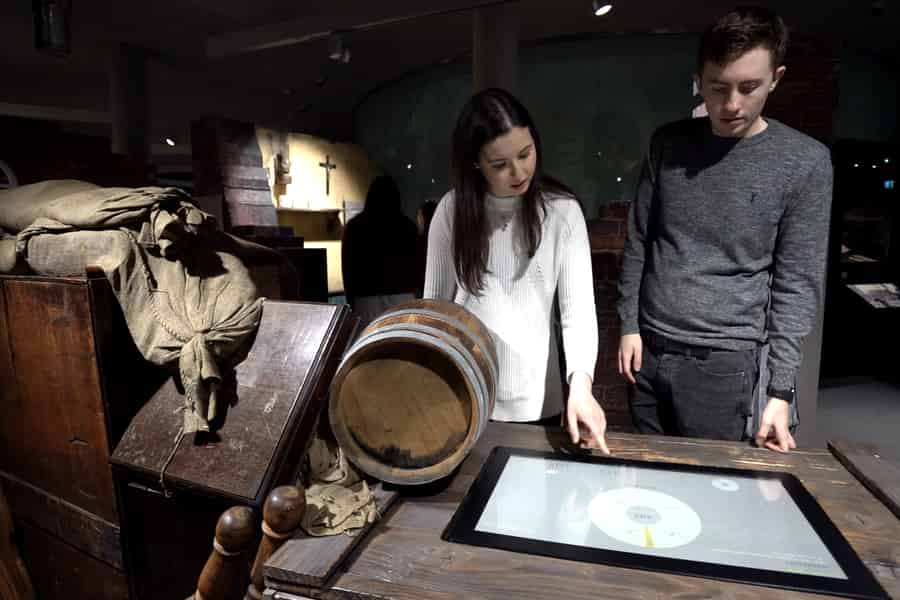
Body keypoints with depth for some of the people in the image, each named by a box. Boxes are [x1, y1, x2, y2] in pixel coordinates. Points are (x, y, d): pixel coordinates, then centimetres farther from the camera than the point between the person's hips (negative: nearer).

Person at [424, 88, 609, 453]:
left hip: (535, 400, 0)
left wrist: (580, 382, -26)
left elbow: (579, 307, -10)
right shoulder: (453, 209, -4)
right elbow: (435, 303, 2)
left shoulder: (562, 210, -7)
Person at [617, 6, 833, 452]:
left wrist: (780, 389, -8)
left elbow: (797, 284, -6)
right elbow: (638, 241, 6)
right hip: (648, 346, 3)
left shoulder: (805, 162, -6)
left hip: (724, 360, -2)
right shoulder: (668, 143, 2)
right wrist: (628, 325, 3)